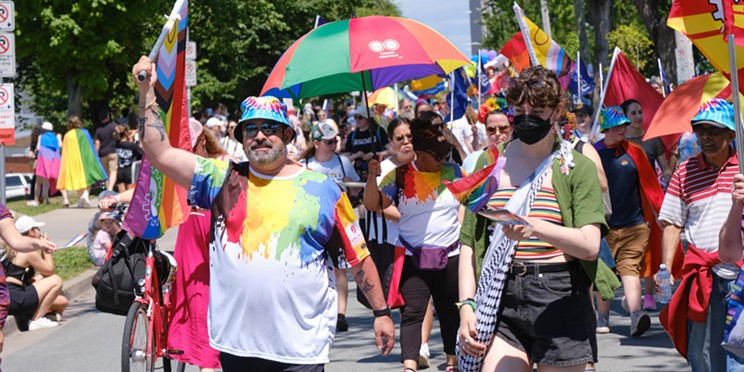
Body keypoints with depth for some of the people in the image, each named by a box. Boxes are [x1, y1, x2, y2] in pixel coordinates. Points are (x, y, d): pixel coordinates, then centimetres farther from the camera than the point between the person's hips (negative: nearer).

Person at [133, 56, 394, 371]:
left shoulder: (323, 190, 6)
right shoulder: (223, 179, 9)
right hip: (235, 344, 2)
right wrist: (147, 91, -1)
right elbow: (160, 153, 3)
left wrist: (381, 312, 7)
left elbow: (359, 257, 9)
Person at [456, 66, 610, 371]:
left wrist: (535, 228, -27)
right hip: (502, 298, 2)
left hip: (560, 300, -2)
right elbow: (469, 242, 10)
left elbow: (590, 245, -12)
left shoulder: (577, 167, 2)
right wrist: (466, 304, -1)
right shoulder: (492, 162, 11)